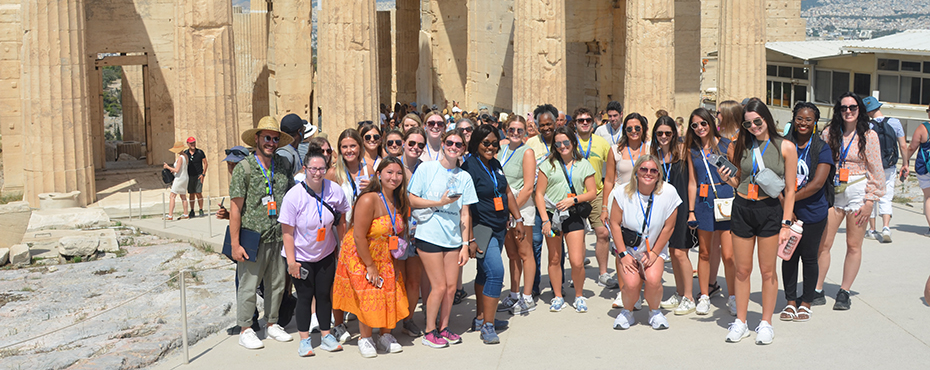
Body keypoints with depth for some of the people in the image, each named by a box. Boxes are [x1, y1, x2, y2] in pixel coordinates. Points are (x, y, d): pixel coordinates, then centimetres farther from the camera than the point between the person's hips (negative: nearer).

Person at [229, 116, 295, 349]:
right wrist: (235, 244, -11)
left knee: (277, 284, 12)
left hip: (278, 237, 5)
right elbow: (235, 209, -8)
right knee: (248, 286, 2)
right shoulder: (244, 168, -6)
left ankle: (272, 324, 28)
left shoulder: (282, 165, 7)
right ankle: (245, 331, 17)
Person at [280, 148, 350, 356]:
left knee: (324, 294, 10)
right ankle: (304, 339, 15)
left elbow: (341, 221, 4)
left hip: (326, 255, 3)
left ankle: (326, 335, 23)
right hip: (301, 256, -3)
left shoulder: (334, 190, -10)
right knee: (305, 297, 3)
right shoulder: (293, 196, -20)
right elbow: (287, 231, -15)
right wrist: (291, 261, -16)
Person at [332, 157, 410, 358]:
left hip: (384, 256, 6)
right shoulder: (368, 200, -26)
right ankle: (365, 339, 18)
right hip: (359, 256, -6)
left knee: (390, 293, 7)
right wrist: (370, 266, -20)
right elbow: (359, 237, -26)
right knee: (367, 296, -2)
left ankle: (386, 336, 25)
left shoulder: (399, 201, -3)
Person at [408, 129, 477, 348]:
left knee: (451, 287, 4)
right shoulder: (426, 168, -1)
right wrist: (440, 203, -14)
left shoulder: (464, 177, 9)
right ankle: (429, 332, 12)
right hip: (429, 236, -4)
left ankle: (443, 328, 23)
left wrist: (465, 244, 5)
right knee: (439, 287, -4)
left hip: (453, 238, 4)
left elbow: (465, 213, 9)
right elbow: (412, 200, -3)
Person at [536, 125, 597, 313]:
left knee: (577, 262, -7)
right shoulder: (548, 164, 3)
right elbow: (539, 194, 2)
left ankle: (579, 295, 15)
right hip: (552, 214, 1)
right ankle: (558, 296, 23)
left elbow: (592, 192, 7)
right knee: (554, 259, 8)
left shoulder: (583, 165, 7)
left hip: (574, 216, 0)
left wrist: (574, 200, -10)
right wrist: (545, 219, -6)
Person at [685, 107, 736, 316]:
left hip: (725, 199, -2)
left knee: (728, 254, -5)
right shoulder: (692, 150, 10)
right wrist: (691, 211, 6)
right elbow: (692, 182, 11)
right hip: (703, 202, 2)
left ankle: (732, 298, 11)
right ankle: (704, 296, 20)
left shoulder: (725, 144, 3)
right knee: (704, 252, 9)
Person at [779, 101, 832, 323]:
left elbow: (817, 183, -14)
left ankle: (806, 303, 21)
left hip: (813, 212, -2)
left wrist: (791, 199, -19)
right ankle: (791, 301, 22)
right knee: (788, 256, 8)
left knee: (809, 257, 7)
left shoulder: (822, 149, -4)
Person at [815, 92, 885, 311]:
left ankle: (844, 293, 14)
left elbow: (876, 171, 0)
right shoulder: (829, 133, 6)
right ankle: (817, 291, 7)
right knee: (823, 243, -2)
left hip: (857, 192, -2)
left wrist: (869, 202, -6)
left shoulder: (869, 136, 0)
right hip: (832, 192, 2)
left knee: (853, 245, 3)